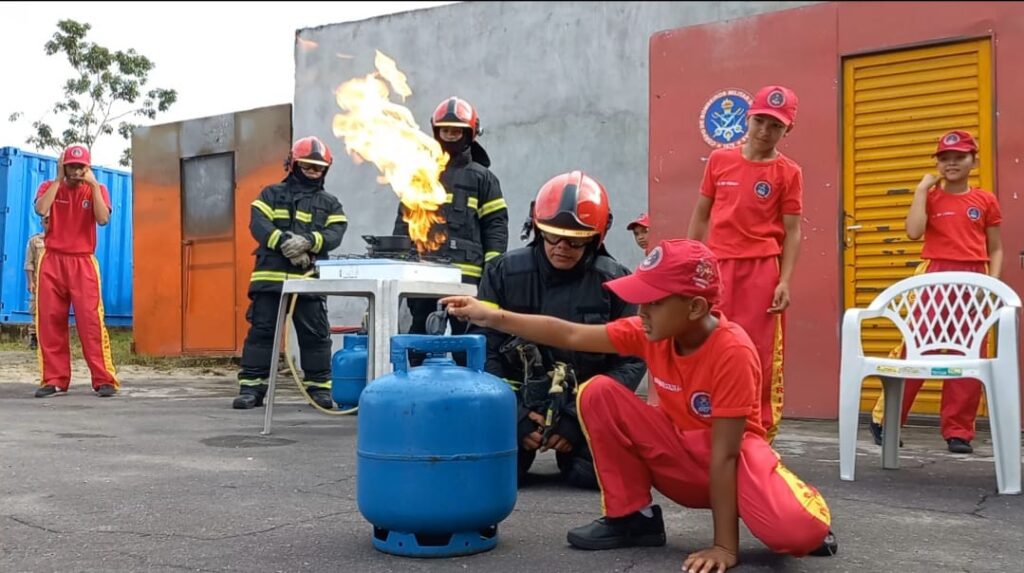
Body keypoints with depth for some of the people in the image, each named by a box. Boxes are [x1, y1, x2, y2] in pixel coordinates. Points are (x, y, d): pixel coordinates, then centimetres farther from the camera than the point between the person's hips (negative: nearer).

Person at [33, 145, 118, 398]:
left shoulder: (97, 189, 6)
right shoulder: (50, 187, 9)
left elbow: (103, 218, -12)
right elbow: (41, 210, -13)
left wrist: (93, 184, -9)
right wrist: (59, 179, -7)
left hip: (83, 263, -2)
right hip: (52, 262, 2)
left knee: (91, 321, -10)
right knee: (50, 321, -1)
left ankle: (104, 380, -11)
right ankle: (54, 379, 5)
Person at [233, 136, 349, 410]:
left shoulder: (330, 203, 15)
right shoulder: (271, 194, 12)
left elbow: (335, 233, -1)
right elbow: (258, 224, -3)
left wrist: (308, 242, -20)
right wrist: (284, 242, -19)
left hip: (309, 279, 1)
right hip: (270, 277, -1)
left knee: (315, 335, 3)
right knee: (261, 331, 1)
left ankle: (319, 387, 13)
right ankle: (251, 387, 6)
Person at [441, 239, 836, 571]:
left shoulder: (733, 352, -28)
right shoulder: (651, 332, -12)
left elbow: (723, 453, -29)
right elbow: (571, 336, -10)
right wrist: (494, 317, -17)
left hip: (734, 453, -5)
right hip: (677, 448, 6)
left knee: (799, 530, -36)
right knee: (598, 394, -16)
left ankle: (803, 530, 6)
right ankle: (631, 517, -1)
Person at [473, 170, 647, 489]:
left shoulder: (612, 282, -5)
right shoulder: (505, 272, -4)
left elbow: (631, 361, -6)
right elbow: (484, 351, -3)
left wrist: (579, 418, -14)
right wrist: (514, 415, -13)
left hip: (585, 404, 0)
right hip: (518, 400, 1)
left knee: (598, 471, -22)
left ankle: (574, 444, 16)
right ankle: (525, 442, 17)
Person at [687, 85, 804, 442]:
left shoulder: (788, 173, 0)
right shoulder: (719, 160, 8)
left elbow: (792, 232, -2)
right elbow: (701, 215, 12)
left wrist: (785, 282, -11)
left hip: (762, 269, -3)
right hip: (717, 267, 3)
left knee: (759, 353, 0)